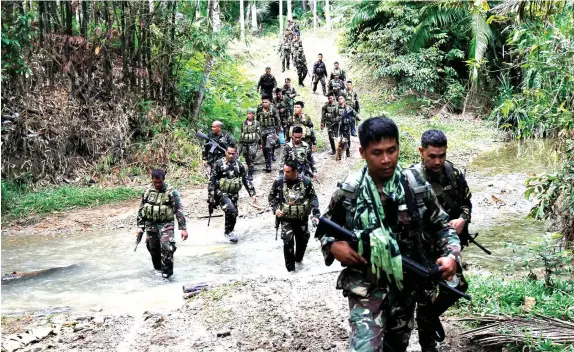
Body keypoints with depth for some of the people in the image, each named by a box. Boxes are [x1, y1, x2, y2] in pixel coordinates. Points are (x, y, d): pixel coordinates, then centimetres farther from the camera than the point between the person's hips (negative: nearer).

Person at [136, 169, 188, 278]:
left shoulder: (171, 192, -9)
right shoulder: (147, 191, 3)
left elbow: (179, 211, -8)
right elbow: (141, 209, 11)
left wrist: (183, 228, -11)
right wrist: (140, 226, 9)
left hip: (165, 224, -4)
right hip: (151, 224, 4)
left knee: (167, 247, -20)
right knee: (153, 248, 11)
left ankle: (167, 269, -8)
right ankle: (158, 267, 31)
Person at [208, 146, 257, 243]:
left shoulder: (239, 165, 4)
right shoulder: (219, 164, -7)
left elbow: (246, 180, 9)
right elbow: (212, 181, -5)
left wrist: (252, 194, 3)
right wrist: (211, 196, -9)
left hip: (234, 194, 5)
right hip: (222, 193, -5)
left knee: (233, 213, 8)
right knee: (231, 211, -23)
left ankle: (229, 232, 29)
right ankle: (228, 232, -5)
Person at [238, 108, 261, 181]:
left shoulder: (257, 123, -1)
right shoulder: (243, 123, 7)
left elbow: (259, 134, 3)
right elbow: (241, 133, 15)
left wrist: (260, 144, 5)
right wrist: (240, 143, 16)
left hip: (253, 143, -4)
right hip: (245, 143, 4)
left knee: (251, 158, -14)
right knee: (247, 159, 11)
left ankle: (250, 174, -14)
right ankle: (251, 168, 36)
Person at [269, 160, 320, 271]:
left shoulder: (306, 181, -10)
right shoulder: (278, 181, -10)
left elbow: (313, 198, 0)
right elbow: (272, 197, 5)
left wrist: (316, 214, -8)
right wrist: (275, 209, -11)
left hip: (302, 217, 2)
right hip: (286, 218, -2)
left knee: (303, 239, 14)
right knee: (288, 241, -14)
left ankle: (298, 258, 42)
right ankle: (290, 265, 1)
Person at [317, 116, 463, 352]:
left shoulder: (417, 187, -7)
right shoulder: (348, 192, -9)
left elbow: (442, 226, 5)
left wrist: (452, 256, -13)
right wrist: (333, 246, -15)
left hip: (406, 286, 3)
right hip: (365, 288, -2)